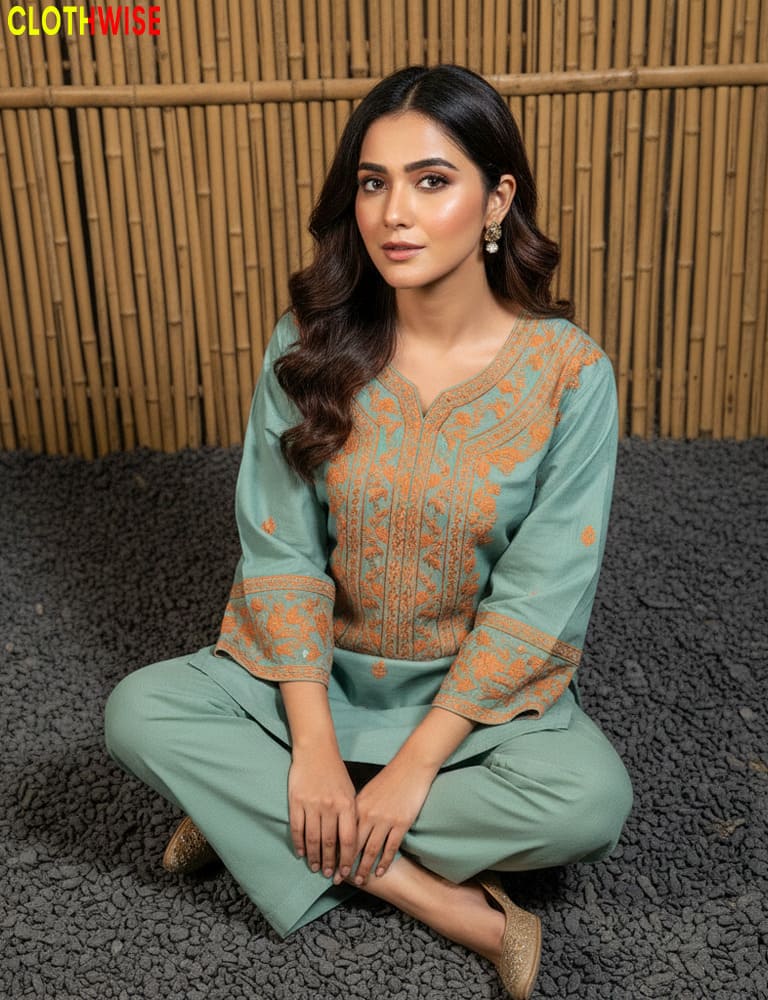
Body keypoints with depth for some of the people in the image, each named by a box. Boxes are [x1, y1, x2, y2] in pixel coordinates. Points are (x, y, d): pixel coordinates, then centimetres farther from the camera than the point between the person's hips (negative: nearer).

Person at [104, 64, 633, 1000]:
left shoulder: (568, 371, -17)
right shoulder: (309, 348, -11)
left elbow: (539, 597, -16)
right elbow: (280, 549, -10)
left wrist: (416, 764, -18)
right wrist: (312, 741, -17)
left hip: (482, 687, -1)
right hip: (319, 668, 2)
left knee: (592, 799, -29)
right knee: (138, 712, -19)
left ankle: (257, 819, -11)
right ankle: (441, 899, -15)